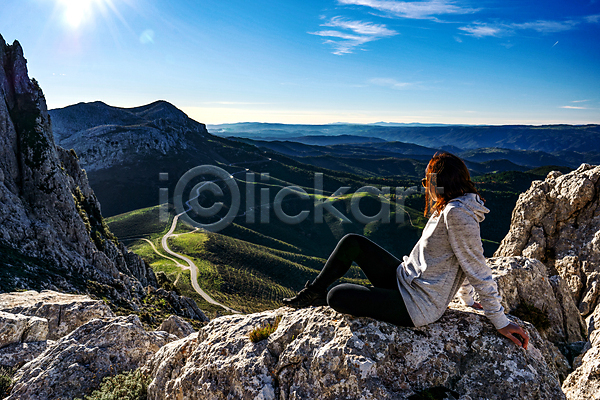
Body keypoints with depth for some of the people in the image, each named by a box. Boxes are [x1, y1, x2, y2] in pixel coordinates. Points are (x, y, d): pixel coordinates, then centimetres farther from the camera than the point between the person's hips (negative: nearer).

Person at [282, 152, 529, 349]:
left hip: (416, 306, -9)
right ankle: (315, 292, 17)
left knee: (336, 297, -20)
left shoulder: (457, 213, -23)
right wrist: (467, 299, 24)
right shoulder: (450, 208, 7)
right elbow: (462, 259, 16)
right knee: (351, 243, 4)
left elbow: (477, 268, -20)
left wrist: (500, 321, -13)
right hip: (404, 277, 9)